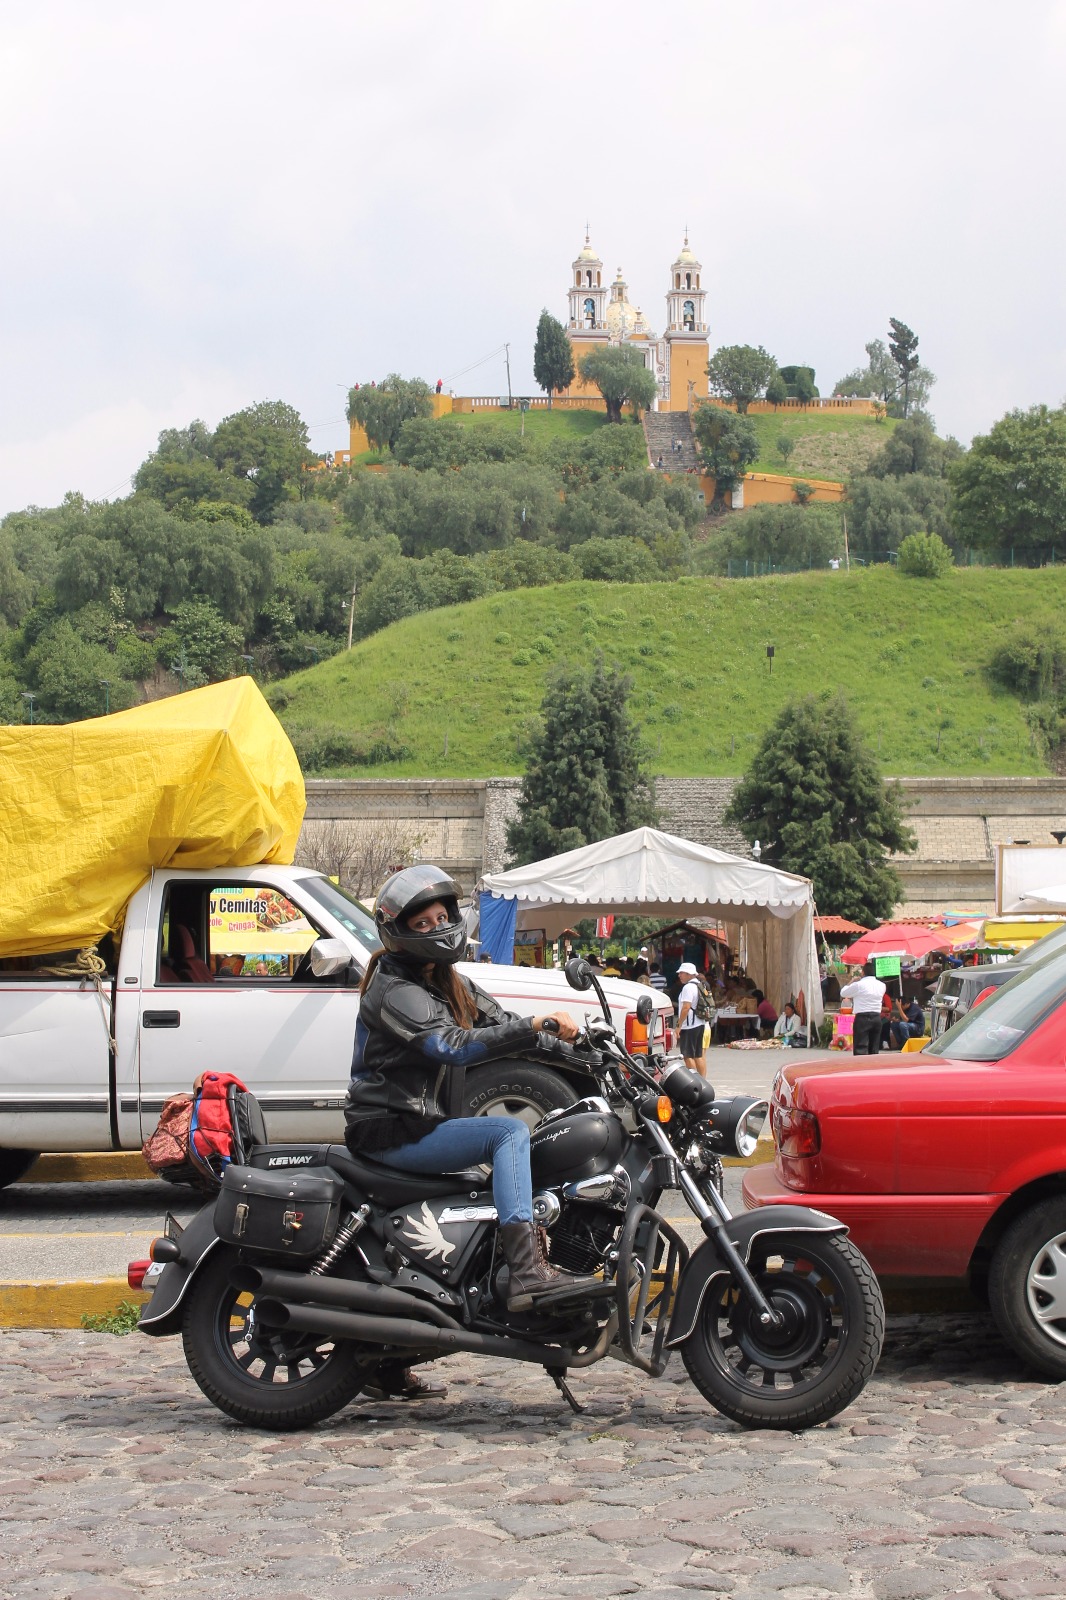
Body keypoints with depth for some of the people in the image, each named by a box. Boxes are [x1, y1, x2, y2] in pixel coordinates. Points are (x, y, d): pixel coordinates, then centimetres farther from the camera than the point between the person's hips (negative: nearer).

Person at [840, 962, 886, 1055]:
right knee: (874, 1049, 12)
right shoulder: (881, 985, 8)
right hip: (877, 1017, 6)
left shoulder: (858, 985, -9)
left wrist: (852, 981, 16)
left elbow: (843, 993, 3)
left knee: (861, 1049, -8)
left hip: (862, 1017, -6)